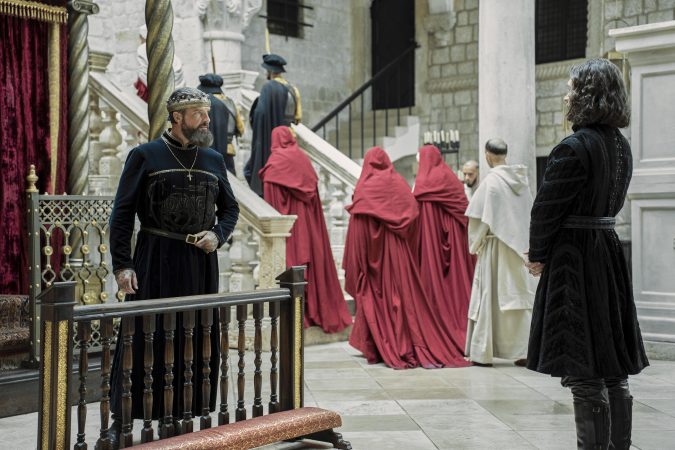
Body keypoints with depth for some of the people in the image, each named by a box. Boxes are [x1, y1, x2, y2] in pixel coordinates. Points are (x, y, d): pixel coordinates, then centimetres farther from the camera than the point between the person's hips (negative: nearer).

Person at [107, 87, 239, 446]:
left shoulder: (213, 160, 11)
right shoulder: (145, 156, -2)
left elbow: (230, 208, 20)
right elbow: (122, 214, -4)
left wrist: (218, 234, -1)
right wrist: (122, 265, -12)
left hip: (201, 262, 5)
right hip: (156, 259, -4)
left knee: (195, 340, 7)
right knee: (144, 337, -4)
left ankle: (177, 416, 20)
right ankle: (120, 420, 7)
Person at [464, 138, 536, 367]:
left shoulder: (491, 181, -13)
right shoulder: (521, 179, 5)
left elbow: (479, 217, -11)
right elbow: (529, 215, 10)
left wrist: (475, 244, 1)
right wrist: (523, 242, 17)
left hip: (496, 247, -5)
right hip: (521, 247, 5)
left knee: (490, 297, 2)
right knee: (520, 295, 8)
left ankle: (483, 353, 6)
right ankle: (524, 351, 9)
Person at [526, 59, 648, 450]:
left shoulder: (574, 148, -17)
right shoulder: (622, 146, 10)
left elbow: (547, 208, -15)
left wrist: (537, 254, 1)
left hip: (574, 257, -9)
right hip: (608, 252, 9)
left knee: (583, 373, -2)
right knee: (614, 371, 15)